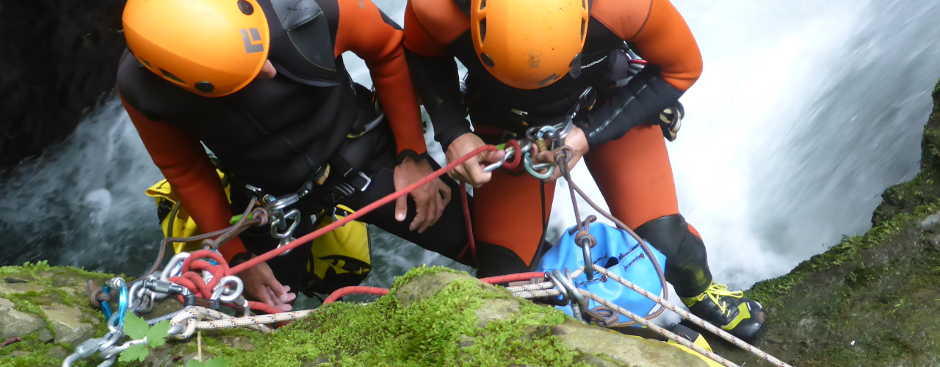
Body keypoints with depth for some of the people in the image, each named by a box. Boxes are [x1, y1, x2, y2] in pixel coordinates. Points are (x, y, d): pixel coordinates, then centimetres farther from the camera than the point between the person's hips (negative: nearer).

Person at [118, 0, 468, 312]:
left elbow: (390, 51, -14)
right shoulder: (142, 88, -30)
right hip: (268, 196, 1)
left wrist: (413, 154, -10)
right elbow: (184, 172, -8)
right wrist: (238, 258, -5)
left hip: (358, 153, 0)